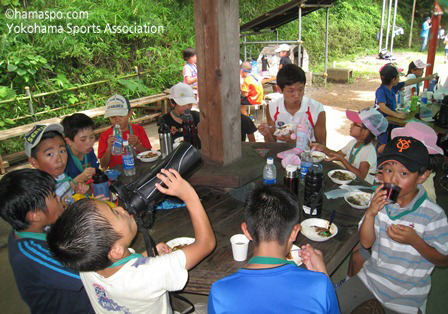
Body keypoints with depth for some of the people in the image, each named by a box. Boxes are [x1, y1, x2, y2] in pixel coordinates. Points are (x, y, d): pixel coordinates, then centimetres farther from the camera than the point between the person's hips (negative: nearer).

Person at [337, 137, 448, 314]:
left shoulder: (433, 215, -19)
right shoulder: (380, 202, -10)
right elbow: (366, 243, -7)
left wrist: (414, 241, -27)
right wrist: (370, 213, -24)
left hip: (406, 295, -3)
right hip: (372, 276, 3)